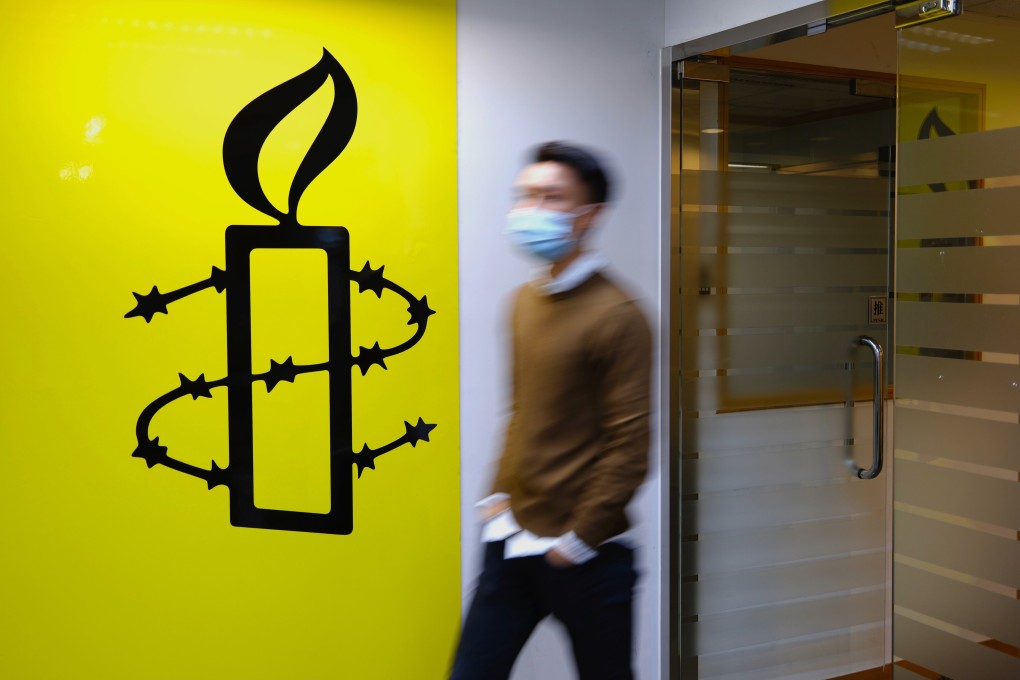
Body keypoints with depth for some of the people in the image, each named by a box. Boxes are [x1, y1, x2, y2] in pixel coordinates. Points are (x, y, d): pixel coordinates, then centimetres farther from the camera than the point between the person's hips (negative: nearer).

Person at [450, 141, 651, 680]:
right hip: (513, 542, 6)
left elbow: (629, 446, -15)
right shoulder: (524, 301, 9)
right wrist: (499, 494, 9)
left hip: (584, 556, -6)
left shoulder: (615, 314, -13)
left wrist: (580, 539, -12)